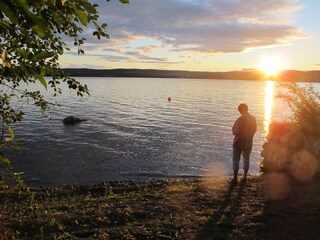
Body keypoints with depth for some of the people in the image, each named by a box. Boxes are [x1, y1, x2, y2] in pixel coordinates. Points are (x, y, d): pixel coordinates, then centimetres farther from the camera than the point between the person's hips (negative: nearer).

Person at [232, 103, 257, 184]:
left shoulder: (240, 119, -21)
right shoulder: (253, 119, -3)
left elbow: (235, 132, -21)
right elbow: (254, 130, 8)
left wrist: (233, 131, 0)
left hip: (239, 142, -5)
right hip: (248, 143, 5)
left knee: (236, 159, 6)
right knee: (246, 159, 17)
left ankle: (235, 178, 7)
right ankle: (244, 177, 25)